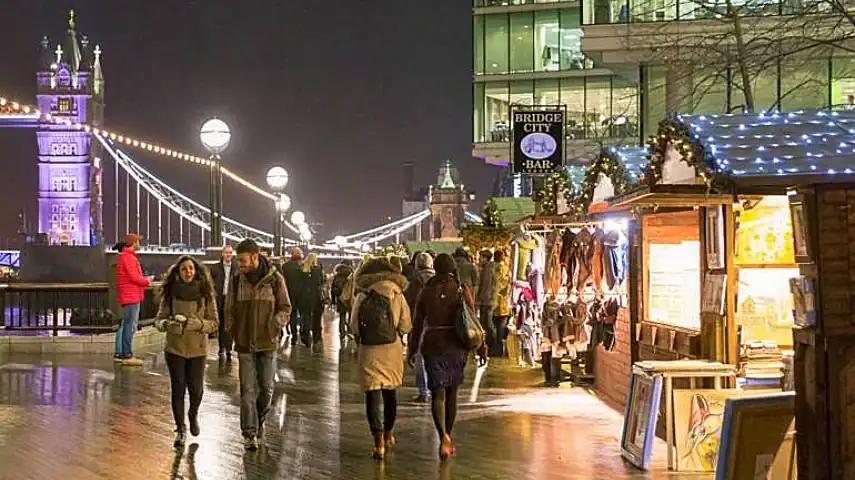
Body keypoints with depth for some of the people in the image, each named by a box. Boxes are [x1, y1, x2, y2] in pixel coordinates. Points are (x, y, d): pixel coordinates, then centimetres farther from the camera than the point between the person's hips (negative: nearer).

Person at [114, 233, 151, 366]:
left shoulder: (125, 256, 18)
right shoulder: (128, 257, -14)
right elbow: (134, 277, -19)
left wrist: (143, 281, 8)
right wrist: (147, 281, -4)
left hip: (130, 296, 11)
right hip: (131, 297, -11)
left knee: (125, 325, 14)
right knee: (130, 326, -9)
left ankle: (119, 354, 18)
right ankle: (127, 356, -9)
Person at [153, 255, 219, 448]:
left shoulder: (206, 294, -4)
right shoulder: (170, 293, -2)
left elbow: (214, 322, -4)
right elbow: (159, 319, 2)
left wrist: (198, 323, -22)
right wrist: (168, 324, -20)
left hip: (198, 349, 0)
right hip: (175, 348, 0)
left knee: (196, 389, 2)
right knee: (178, 389, 2)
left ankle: (193, 415, 36)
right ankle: (180, 429, 16)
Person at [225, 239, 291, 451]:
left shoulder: (275, 279, -4)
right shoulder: (236, 281, 3)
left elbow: (285, 308, 0)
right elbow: (229, 311, 12)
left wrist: (274, 326, -13)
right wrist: (231, 331, 2)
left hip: (267, 343, -1)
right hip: (244, 344, 1)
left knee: (267, 388, 8)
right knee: (248, 390, -2)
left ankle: (259, 419, 33)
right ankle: (250, 433, 2)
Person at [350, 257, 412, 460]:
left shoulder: (362, 297, -2)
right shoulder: (397, 295, -1)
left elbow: (354, 327, 0)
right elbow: (406, 326, -3)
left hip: (368, 350, -1)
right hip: (392, 348, 2)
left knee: (372, 395, 0)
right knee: (390, 393, 19)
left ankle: (379, 441, -11)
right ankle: (388, 434, 34)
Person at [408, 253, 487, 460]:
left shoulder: (427, 291, 0)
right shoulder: (462, 289, -1)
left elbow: (418, 324, 3)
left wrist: (412, 349, 13)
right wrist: (481, 347, 2)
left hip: (433, 344, -1)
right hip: (457, 345, 1)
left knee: (438, 392, -2)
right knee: (451, 392, 15)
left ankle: (443, 435, -24)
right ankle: (448, 438, 24)